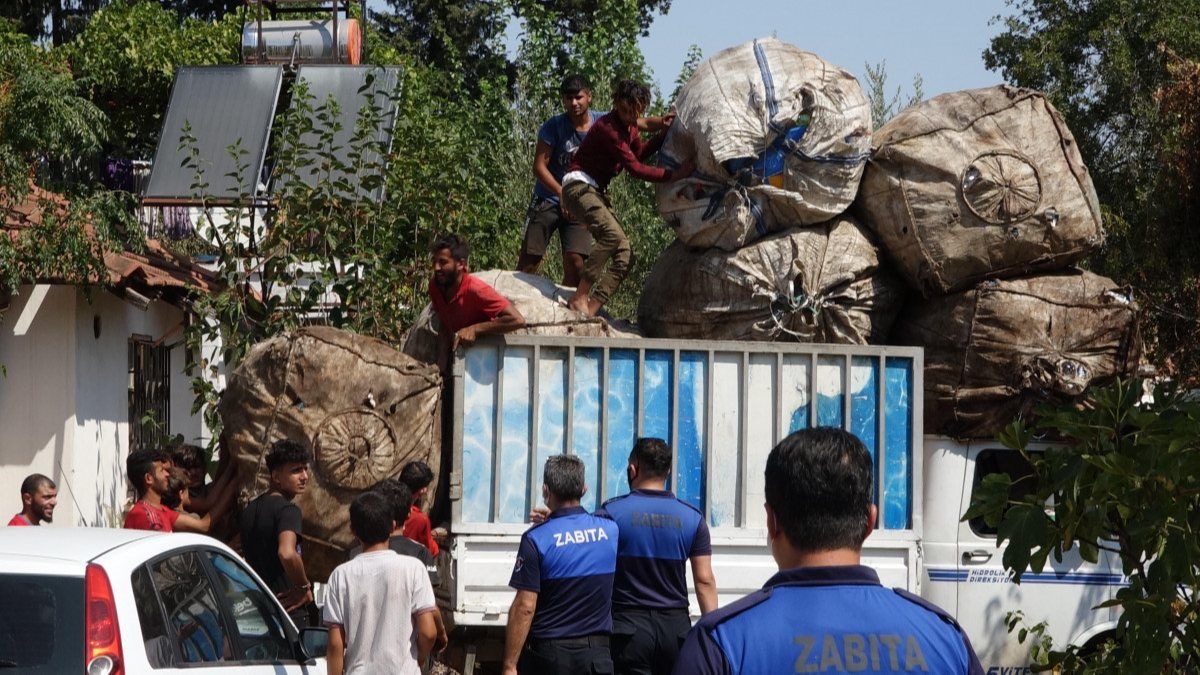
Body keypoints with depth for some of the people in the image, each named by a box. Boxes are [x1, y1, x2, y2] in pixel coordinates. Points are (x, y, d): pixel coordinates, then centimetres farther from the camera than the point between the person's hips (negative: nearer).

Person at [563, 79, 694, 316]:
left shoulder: (629, 127, 10)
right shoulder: (607, 127, -19)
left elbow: (639, 154, 26)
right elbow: (634, 168, -23)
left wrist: (662, 134, 12)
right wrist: (673, 174, -28)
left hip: (597, 192, 10)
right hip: (579, 186, -10)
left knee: (625, 255, -1)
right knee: (612, 234, -33)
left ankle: (591, 309, -9)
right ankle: (580, 297, -30)